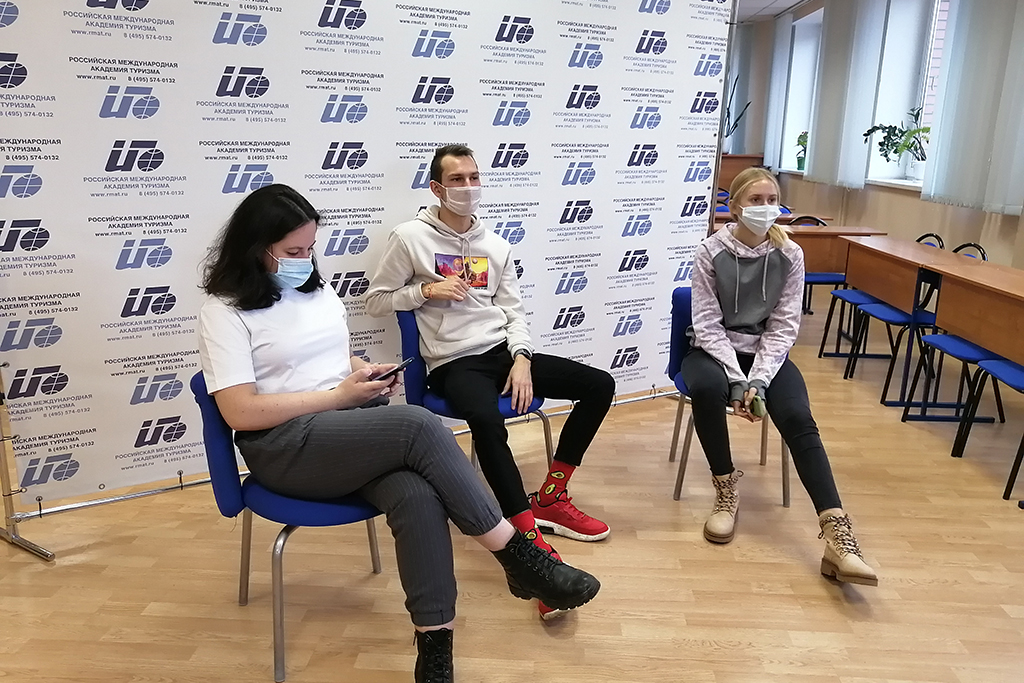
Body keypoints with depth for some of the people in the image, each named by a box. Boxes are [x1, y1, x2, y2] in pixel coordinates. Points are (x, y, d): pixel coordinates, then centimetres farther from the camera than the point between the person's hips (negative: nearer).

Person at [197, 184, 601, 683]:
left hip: (356, 431, 6)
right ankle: (519, 558, -22)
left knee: (417, 496, -29)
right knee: (419, 426, -31)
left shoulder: (316, 289, 15)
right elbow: (240, 412, -14)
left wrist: (367, 373, 1)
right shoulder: (224, 312, -5)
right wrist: (339, 395, -14)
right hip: (285, 446, -6)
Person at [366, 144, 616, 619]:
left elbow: (513, 311, 12)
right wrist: (426, 289, -12)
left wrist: (521, 359, -5)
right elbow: (376, 301, 3)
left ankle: (549, 500, 1)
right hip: (454, 363, -6)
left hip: (504, 351, 6)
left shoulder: (495, 244, 14)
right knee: (487, 422, -39)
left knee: (599, 385, -7)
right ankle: (533, 545, -34)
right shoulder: (411, 237, -1)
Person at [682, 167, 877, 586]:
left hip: (766, 352, 2)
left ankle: (837, 536, -29)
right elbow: (708, 324, -13)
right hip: (714, 349, -1)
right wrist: (738, 380, -23)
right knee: (706, 388, -36)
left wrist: (757, 380, -20)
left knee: (798, 418, -24)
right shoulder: (711, 252, -10)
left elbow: (784, 326, -6)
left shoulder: (789, 255, -4)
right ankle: (726, 491, -14)